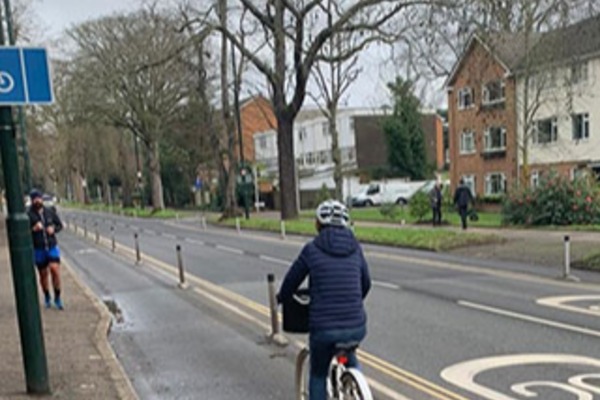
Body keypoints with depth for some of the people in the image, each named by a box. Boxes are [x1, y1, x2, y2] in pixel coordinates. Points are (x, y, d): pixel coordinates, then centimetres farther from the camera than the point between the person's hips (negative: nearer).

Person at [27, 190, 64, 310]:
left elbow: (60, 225, 12)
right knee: (43, 274, 10)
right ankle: (47, 297, 31)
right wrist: (34, 229, -25)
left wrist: (53, 229, -8)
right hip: (38, 249, -1)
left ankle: (57, 298, 2)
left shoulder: (50, 212, 1)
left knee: (55, 270, -13)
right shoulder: (28, 215, -6)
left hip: (52, 247, 1)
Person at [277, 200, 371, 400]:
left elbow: (291, 282, 6)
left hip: (324, 328, -3)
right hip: (356, 327, 3)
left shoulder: (312, 250, -4)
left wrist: (281, 299, 28)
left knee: (318, 374, 21)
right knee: (349, 356, 36)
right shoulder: (355, 249, 7)